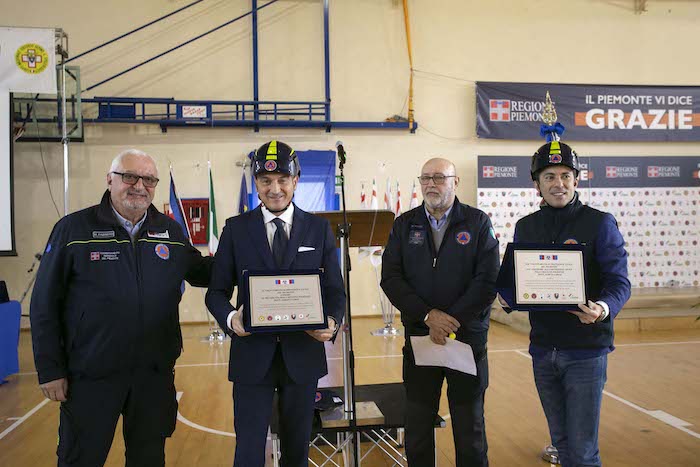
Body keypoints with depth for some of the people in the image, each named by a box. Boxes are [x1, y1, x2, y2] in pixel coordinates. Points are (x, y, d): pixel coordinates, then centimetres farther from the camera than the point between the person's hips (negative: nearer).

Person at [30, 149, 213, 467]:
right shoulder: (73, 229, -5)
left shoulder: (171, 231, 5)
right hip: (91, 376, -3)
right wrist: (50, 369, -5)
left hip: (156, 374, 3)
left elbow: (198, 272, 14)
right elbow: (45, 304, -4)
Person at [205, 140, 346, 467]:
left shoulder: (319, 229, 4)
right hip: (252, 354, -1)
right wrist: (231, 318, -20)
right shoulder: (236, 228, 2)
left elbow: (334, 289, 4)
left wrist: (332, 321, -17)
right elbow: (217, 291, 2)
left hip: (303, 354, 1)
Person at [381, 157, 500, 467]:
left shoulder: (478, 223, 0)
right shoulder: (404, 225, 5)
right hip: (418, 337, 2)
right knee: (417, 426, 11)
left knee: (470, 425, 12)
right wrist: (428, 315, -14)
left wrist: (450, 321, -15)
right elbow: (390, 279, -3)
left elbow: (488, 280, -8)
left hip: (468, 337, -1)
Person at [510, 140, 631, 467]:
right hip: (543, 350, 4)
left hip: (586, 350, -4)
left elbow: (619, 281, -9)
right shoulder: (525, 227, 8)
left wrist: (604, 308, -29)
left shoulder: (600, 223, -4)